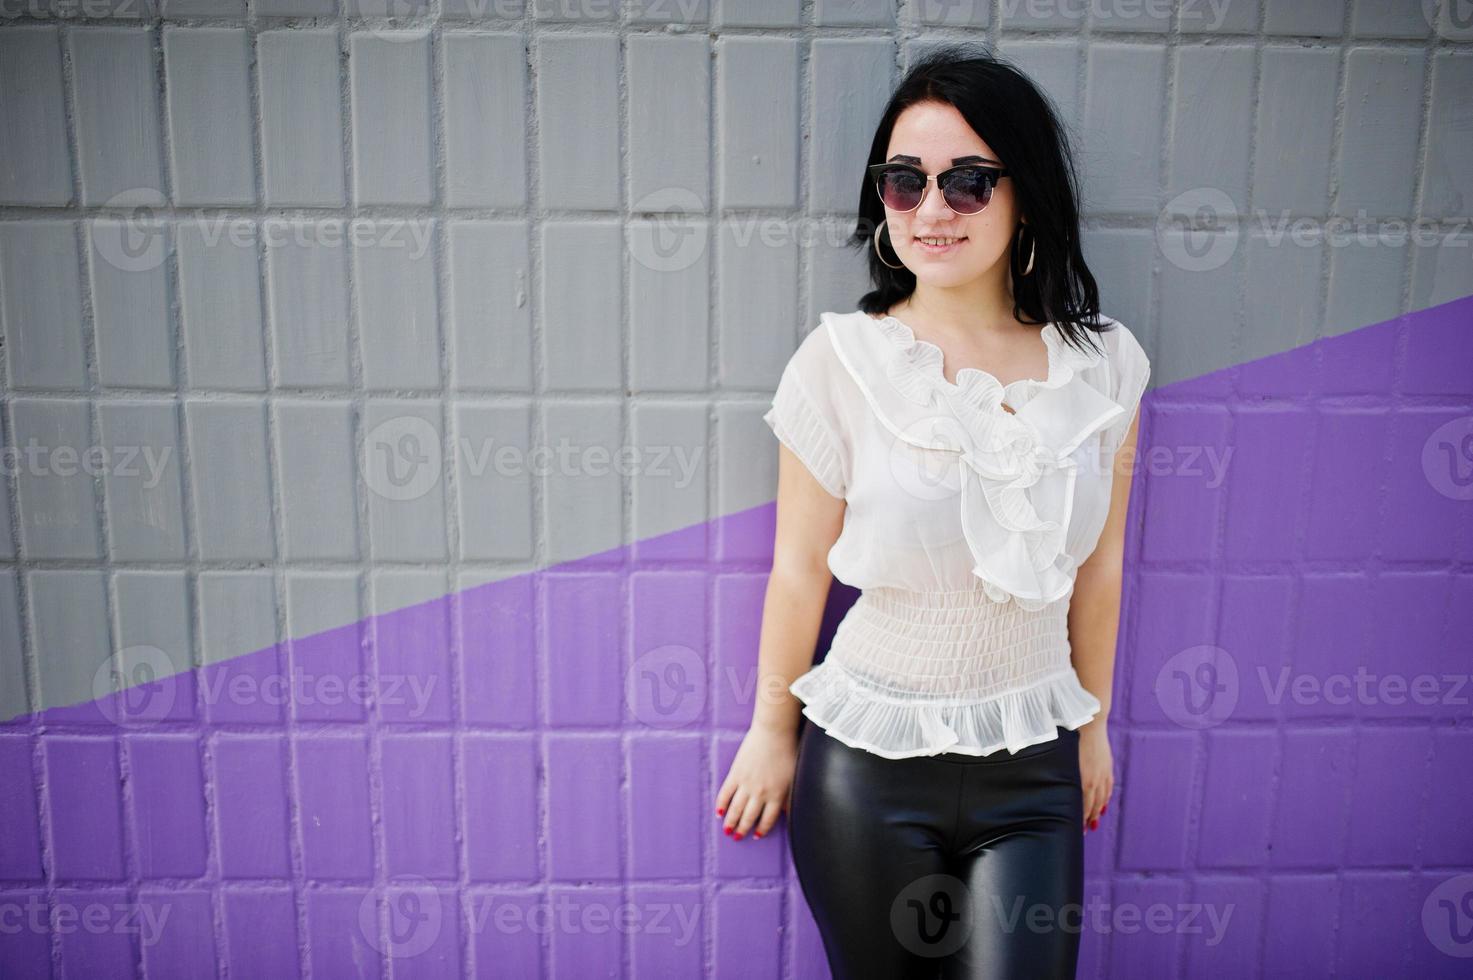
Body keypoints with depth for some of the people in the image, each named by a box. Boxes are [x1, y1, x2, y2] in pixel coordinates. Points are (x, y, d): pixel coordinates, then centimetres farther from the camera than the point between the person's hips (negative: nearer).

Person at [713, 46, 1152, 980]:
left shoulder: (1103, 363, -4)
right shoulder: (841, 360, -12)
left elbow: (1097, 567, 6)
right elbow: (799, 569, -5)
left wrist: (1094, 723, 15)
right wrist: (772, 730, 5)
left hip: (1033, 766, 2)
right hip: (868, 765, -2)